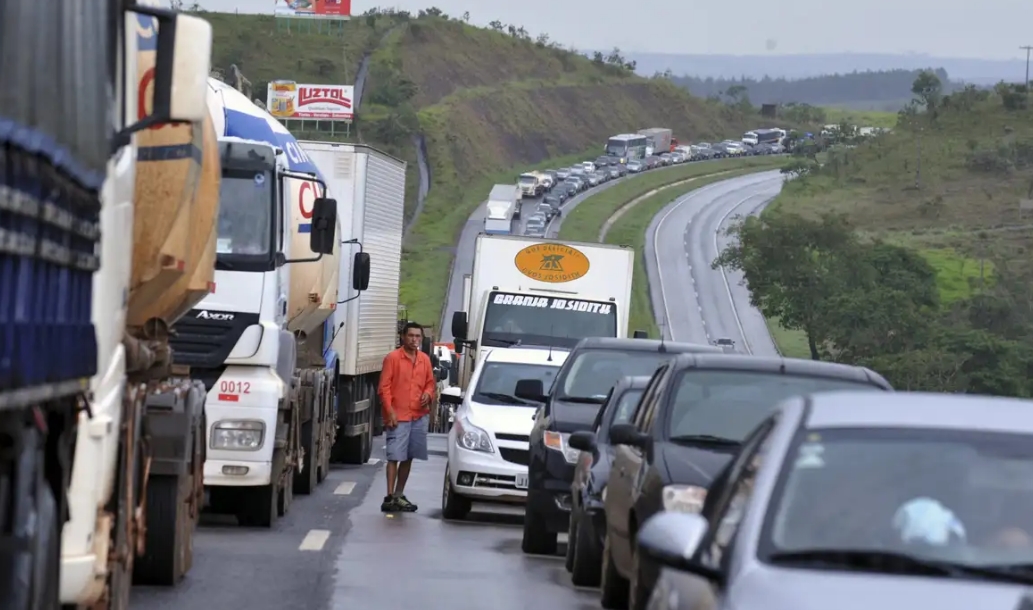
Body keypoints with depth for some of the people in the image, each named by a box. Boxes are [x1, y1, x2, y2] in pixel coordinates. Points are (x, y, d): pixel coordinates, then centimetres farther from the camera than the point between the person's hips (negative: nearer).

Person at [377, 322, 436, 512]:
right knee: (395, 457, -10)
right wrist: (390, 412, -16)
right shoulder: (393, 358, -6)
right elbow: (384, 387, -8)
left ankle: (399, 495, 19)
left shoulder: (425, 359, 10)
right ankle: (390, 497, -12)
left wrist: (428, 394, -3)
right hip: (398, 416, -6)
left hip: (420, 416, 6)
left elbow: (430, 382, 21)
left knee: (409, 457, 10)